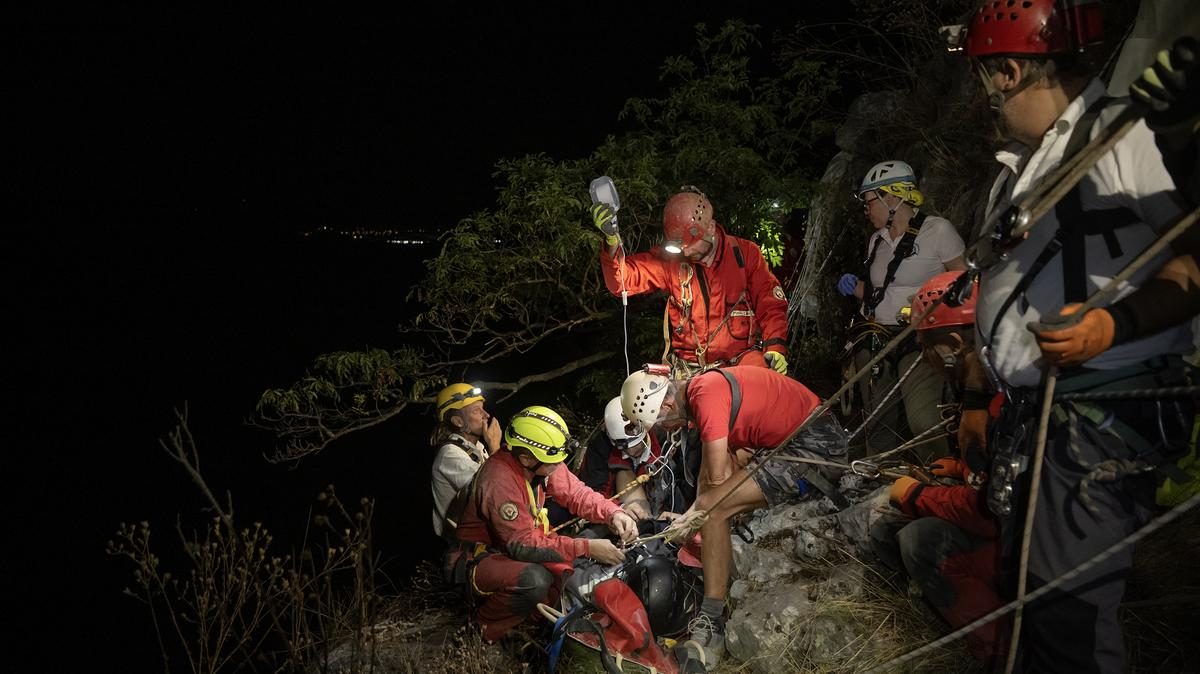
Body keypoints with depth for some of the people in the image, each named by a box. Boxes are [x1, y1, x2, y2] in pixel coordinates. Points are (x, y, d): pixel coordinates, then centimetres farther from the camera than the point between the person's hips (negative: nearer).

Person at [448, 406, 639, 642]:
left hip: (518, 545, 8)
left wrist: (613, 513, -21)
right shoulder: (500, 481, -32)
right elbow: (523, 545, -30)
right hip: (481, 557, -8)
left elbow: (575, 492, -2)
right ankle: (486, 623, -8)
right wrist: (587, 548, -29)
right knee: (535, 581, -34)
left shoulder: (539, 463, -8)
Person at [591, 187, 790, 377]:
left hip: (741, 361, -2)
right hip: (688, 369, 2)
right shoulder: (669, 258, 2)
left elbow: (770, 303, 4)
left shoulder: (745, 253, 2)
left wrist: (775, 347, -11)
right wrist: (612, 241, -24)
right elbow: (623, 279, -6)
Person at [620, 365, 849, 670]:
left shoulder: (706, 394, -21)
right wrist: (697, 512, 6)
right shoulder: (699, 391, 9)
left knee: (713, 510, -17)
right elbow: (710, 469, 13)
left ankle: (712, 625, -14)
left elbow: (717, 479, -19)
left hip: (815, 444, -11)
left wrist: (695, 514, -4)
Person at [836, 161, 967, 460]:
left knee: (924, 423, -19)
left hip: (919, 340, -6)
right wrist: (855, 287, 4)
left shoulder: (937, 230, -3)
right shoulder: (877, 240, 16)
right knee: (878, 423, 6)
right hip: (875, 338, 6)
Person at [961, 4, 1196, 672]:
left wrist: (1113, 324, -26)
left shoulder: (1130, 135, -11)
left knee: (1069, 602, -8)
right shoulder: (1021, 166, 18)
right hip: (1027, 409, 9)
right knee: (1028, 583, 15)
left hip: (1106, 415, -9)